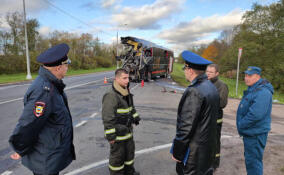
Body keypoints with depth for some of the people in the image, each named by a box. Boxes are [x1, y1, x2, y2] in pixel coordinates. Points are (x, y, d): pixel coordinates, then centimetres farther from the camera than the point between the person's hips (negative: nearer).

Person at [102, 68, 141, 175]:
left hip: (128, 131, 9)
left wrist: (136, 117, 27)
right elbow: (107, 118, -25)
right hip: (118, 134, -9)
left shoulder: (126, 93, 5)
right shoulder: (111, 96, -25)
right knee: (117, 156, 9)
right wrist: (110, 136, -22)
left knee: (130, 151, 24)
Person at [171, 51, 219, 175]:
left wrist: (177, 152, -13)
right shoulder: (212, 87, 5)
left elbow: (186, 126, -23)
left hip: (194, 150, -9)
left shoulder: (194, 91, -24)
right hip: (208, 146, 9)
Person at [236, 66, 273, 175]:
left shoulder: (262, 92, -22)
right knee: (249, 158, 23)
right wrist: (241, 125, 11)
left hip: (255, 134, -10)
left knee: (253, 160, 0)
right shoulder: (252, 89, 12)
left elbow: (256, 114, -30)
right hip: (250, 132, 10)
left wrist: (240, 125, -16)